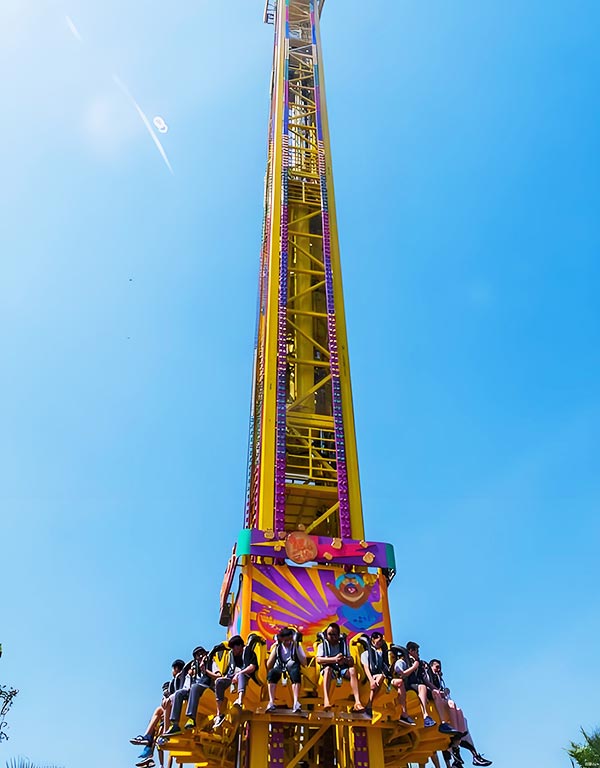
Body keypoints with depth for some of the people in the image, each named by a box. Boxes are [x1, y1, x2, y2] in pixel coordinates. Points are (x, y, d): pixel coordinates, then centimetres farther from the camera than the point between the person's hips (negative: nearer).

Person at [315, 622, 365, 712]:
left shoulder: (343, 645, 15)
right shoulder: (322, 645, 8)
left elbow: (352, 662, 4)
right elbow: (318, 660, -10)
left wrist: (345, 660, -21)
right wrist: (334, 659, -23)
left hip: (342, 669, 2)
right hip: (329, 670, -2)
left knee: (352, 670, -28)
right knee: (328, 668, -36)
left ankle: (357, 702, -40)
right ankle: (326, 700, -51)